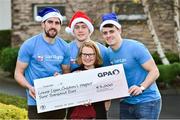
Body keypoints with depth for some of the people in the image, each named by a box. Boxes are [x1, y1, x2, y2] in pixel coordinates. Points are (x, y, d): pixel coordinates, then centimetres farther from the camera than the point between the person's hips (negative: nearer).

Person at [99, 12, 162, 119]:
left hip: (147, 101, -6)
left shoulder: (135, 47, -15)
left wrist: (141, 87, -30)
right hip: (126, 103, 6)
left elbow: (154, 71, -15)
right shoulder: (108, 53, 6)